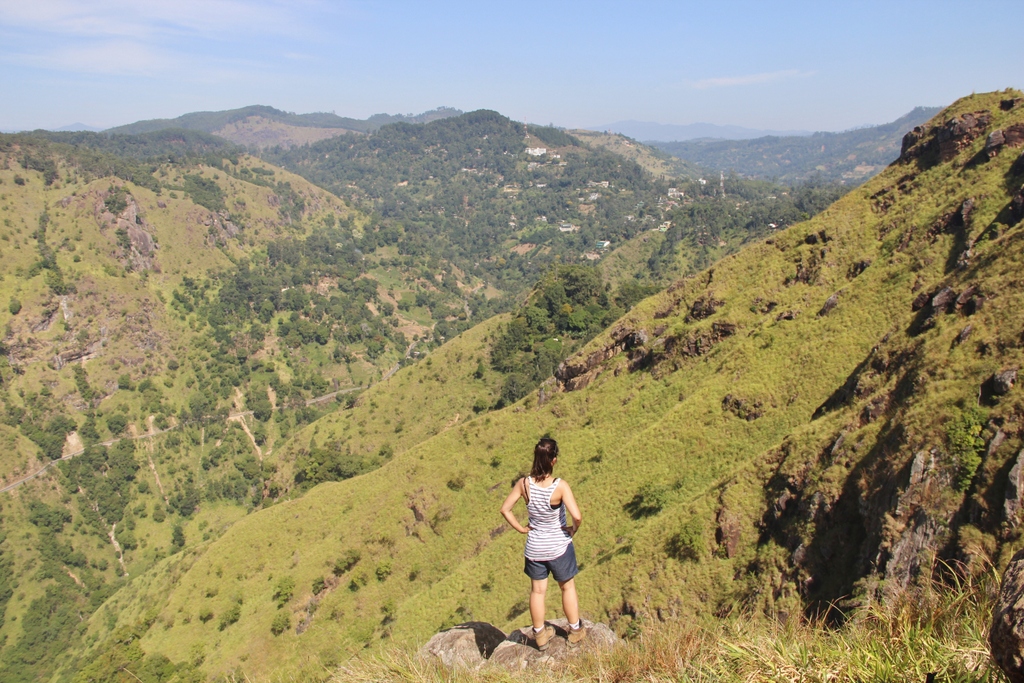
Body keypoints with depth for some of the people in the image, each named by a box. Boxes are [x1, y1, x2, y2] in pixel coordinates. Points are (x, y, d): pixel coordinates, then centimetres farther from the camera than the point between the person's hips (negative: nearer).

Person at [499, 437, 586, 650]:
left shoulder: (524, 484, -16)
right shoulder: (560, 486, -26)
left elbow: (505, 509, -8)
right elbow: (577, 516, -30)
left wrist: (521, 528, 2)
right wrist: (574, 529, -9)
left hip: (534, 548, 2)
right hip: (559, 546, -2)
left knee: (537, 591, 19)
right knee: (567, 587, 21)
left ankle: (540, 635, 34)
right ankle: (576, 631, 35)